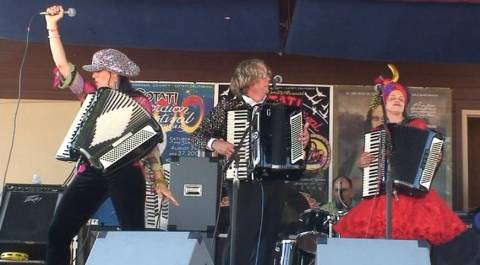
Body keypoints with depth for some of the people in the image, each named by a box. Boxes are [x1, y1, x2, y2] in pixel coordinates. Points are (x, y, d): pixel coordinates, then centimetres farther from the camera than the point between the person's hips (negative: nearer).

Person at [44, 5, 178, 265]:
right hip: (90, 172, 5)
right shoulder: (91, 95, 14)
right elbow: (63, 65, 9)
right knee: (58, 233, 1)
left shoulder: (139, 102, 2)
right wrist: (52, 25, 3)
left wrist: (159, 180, -2)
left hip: (124, 173, -5)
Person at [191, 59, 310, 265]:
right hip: (244, 180, -5)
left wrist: (302, 138, 0)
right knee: (245, 237, -11)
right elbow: (197, 135, -1)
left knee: (267, 239, 7)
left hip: (274, 181, 5)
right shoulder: (229, 105, 0)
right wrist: (214, 143, -19)